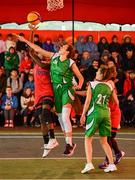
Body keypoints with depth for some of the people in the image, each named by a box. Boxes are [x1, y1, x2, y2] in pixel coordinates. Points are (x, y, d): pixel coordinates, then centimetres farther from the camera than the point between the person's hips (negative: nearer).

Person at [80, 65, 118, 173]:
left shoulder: (92, 84, -2)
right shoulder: (110, 85, 7)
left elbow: (88, 101, -5)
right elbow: (116, 101, 9)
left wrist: (83, 115, 0)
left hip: (94, 112, -4)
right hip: (106, 113, 4)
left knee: (88, 139, 4)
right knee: (104, 141, 14)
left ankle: (89, 163, -10)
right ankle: (112, 164, 9)